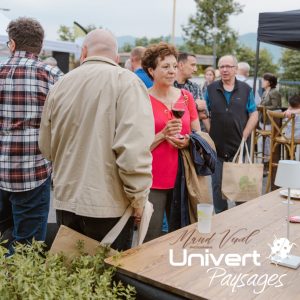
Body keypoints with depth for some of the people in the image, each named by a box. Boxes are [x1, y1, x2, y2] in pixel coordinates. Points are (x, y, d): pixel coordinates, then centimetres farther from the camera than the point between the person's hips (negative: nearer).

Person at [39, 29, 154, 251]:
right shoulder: (126, 82, -10)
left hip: (66, 200, 5)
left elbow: (47, 147, 14)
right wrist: (138, 198, -9)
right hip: (109, 203, -4)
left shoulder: (61, 85, 5)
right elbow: (134, 146, -21)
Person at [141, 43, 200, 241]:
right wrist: (163, 135, -19)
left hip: (182, 176, 4)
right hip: (153, 180, -4)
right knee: (151, 241, 1)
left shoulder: (186, 97, 7)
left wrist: (189, 141, -6)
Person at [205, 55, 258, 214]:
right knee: (217, 185, 8)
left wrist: (244, 136, -5)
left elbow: (253, 114, 4)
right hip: (216, 147, 1)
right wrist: (210, 134, -3)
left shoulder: (245, 89, 3)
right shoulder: (211, 89, 4)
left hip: (239, 147, 0)